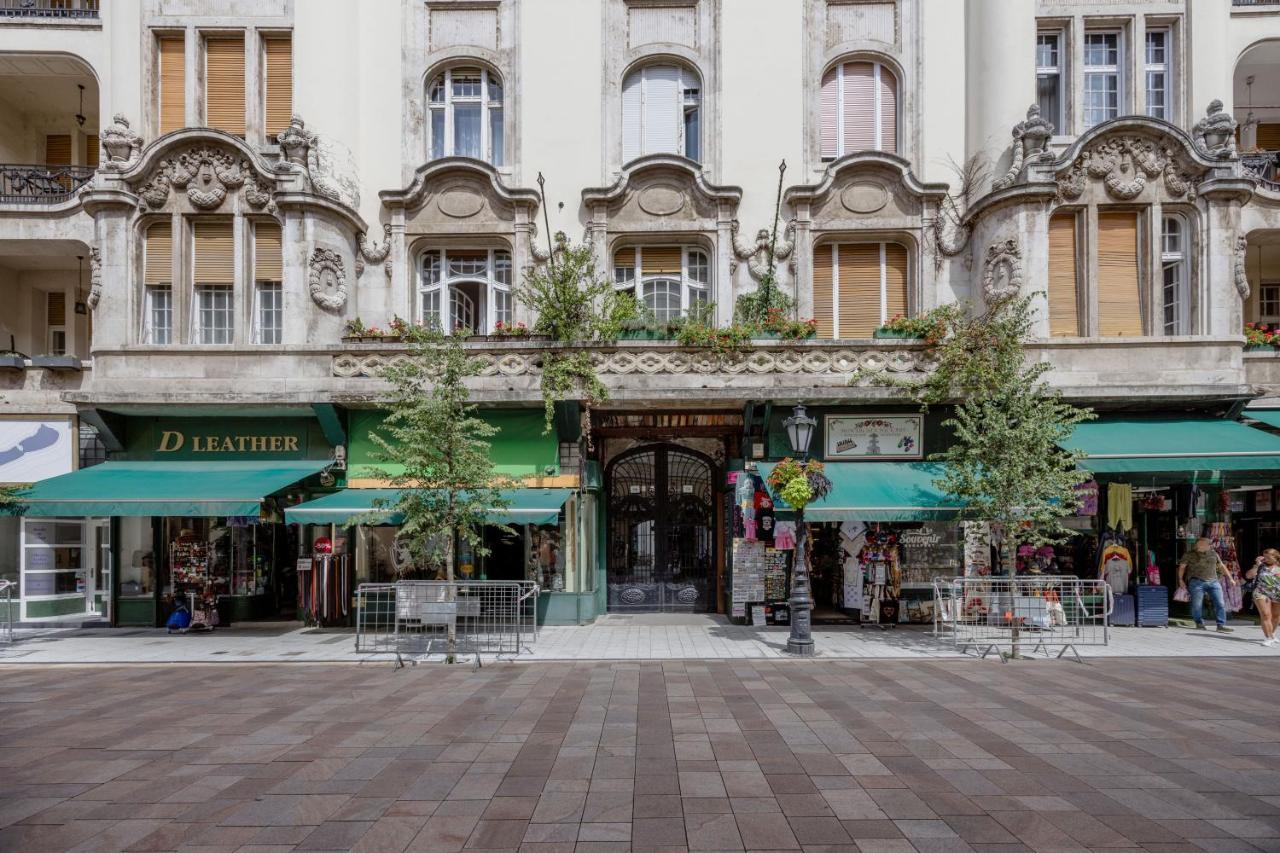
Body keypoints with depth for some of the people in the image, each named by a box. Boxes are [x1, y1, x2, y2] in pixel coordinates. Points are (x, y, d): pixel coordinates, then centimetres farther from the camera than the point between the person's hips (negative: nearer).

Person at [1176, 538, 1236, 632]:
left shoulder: (1213, 553, 12)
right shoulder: (1189, 554, 2)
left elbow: (1221, 566, 22)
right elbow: (1182, 567, 9)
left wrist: (1230, 578, 20)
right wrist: (1181, 580, 5)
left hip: (1213, 582, 3)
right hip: (1197, 582, -3)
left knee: (1220, 603, -6)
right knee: (1197, 605, -2)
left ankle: (1221, 625, -2)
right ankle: (1199, 624, 14)